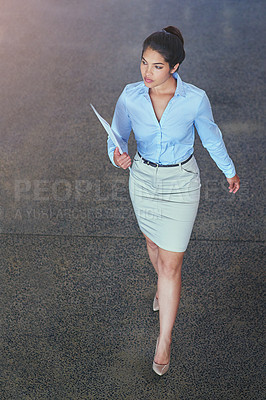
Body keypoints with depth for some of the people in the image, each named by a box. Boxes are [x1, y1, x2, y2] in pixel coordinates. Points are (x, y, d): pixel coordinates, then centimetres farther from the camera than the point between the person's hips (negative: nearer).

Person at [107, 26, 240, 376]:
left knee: (171, 263, -1)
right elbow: (117, 136, -1)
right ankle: (166, 287, 59)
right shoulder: (130, 96, -12)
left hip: (181, 183, -3)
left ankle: (165, 339, 18)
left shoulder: (195, 99, -19)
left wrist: (229, 171, 12)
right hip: (143, 178, 3)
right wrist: (118, 156, -25)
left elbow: (211, 137, -1)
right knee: (154, 242, 25)